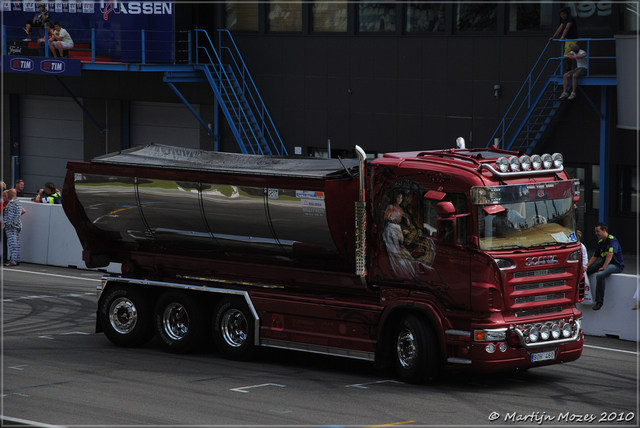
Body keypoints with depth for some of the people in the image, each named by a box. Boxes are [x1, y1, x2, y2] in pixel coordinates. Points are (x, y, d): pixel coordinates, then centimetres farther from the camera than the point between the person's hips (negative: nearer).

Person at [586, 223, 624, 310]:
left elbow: (610, 254, -28)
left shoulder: (612, 240, -16)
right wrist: (586, 266, 3)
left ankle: (599, 301, -31)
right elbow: (595, 257, 16)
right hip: (604, 262, 9)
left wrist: (604, 267, -35)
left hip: (616, 265, -9)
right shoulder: (601, 242, 11)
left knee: (600, 275, -36)